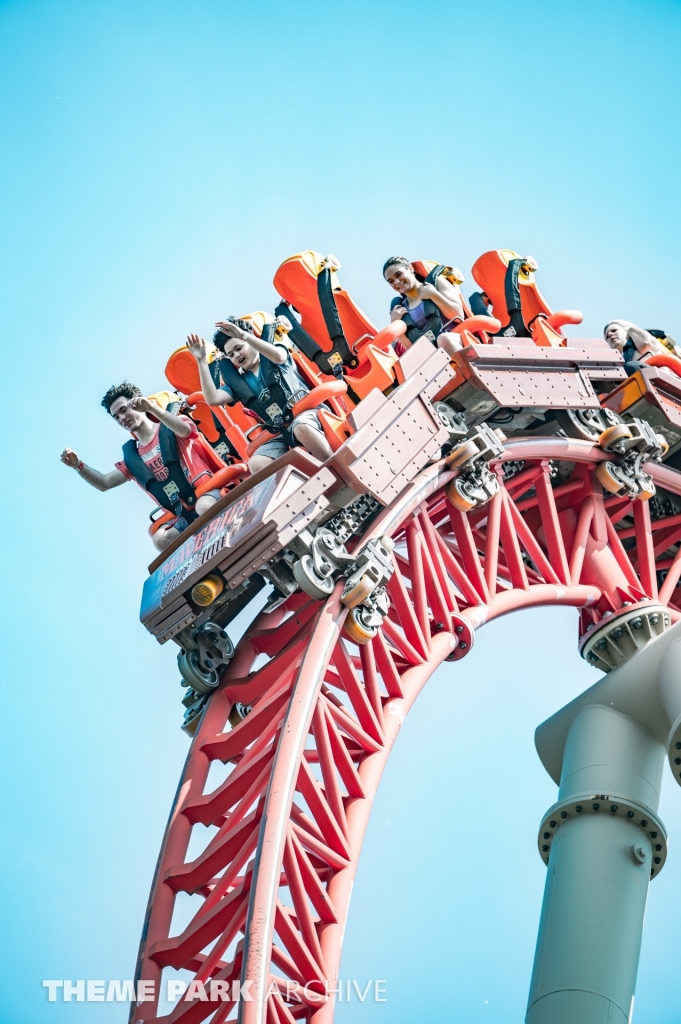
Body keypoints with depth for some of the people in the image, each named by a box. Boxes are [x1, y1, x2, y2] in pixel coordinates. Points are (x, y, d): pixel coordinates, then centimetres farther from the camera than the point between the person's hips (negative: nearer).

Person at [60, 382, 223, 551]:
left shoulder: (170, 428, 5)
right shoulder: (132, 457, 18)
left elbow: (185, 430, -20)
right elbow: (105, 483, 17)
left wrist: (152, 407, -33)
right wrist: (79, 465, -1)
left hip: (207, 491, -4)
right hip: (186, 515, 4)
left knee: (204, 507, -41)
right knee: (161, 539, -27)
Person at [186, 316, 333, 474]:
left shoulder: (270, 357, 10)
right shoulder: (239, 383, 18)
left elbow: (279, 356, -17)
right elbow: (212, 399, 1)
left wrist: (243, 335, -22)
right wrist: (202, 361, -1)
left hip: (306, 412, -4)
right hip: (282, 434, 4)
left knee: (302, 427, -41)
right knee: (256, 464, -25)